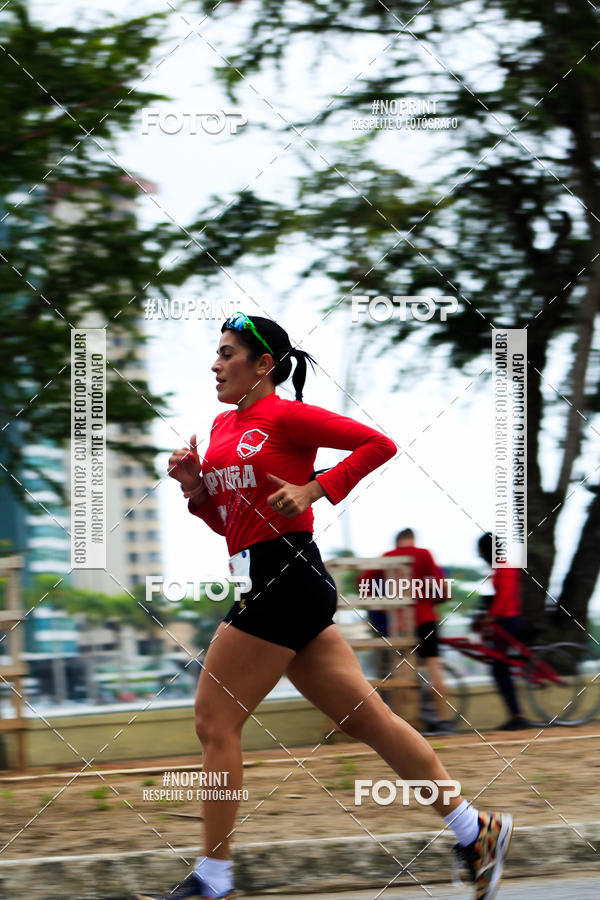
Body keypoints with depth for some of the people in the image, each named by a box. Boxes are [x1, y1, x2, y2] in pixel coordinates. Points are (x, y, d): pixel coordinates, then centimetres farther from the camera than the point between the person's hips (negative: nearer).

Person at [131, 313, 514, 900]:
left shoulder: (285, 416, -6)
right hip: (270, 584, 9)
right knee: (365, 718, 9)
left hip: (285, 579, -9)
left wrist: (313, 491, -16)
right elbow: (227, 520, 24)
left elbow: (379, 444, -11)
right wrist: (195, 488, 6)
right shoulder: (224, 424, 19)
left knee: (215, 721, -6)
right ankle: (476, 832, 14)